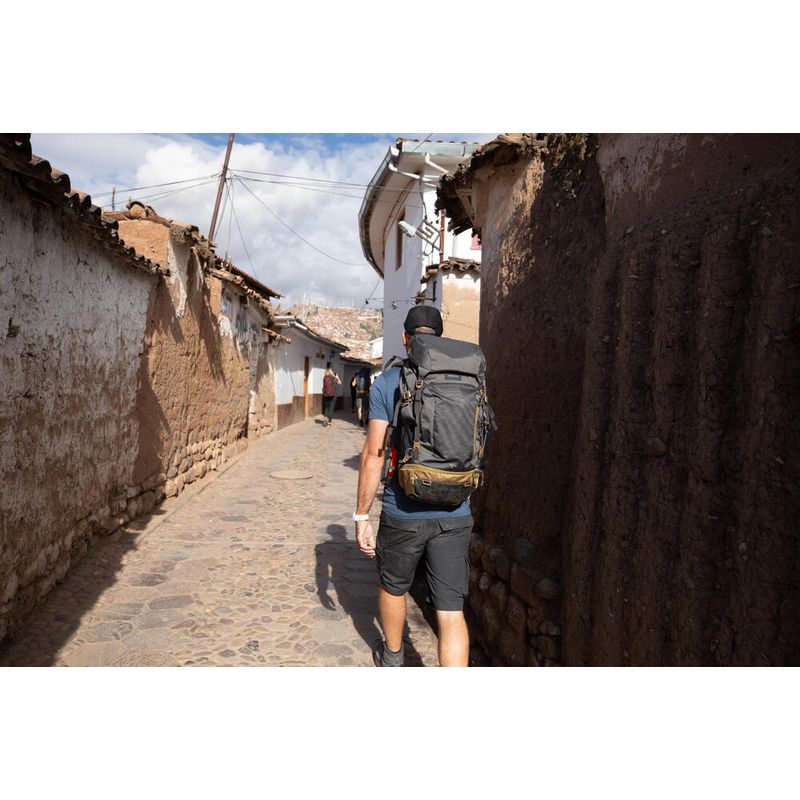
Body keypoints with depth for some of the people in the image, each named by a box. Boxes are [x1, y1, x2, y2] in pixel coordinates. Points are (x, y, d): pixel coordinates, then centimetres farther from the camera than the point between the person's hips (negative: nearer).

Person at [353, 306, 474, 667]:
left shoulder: (387, 383, -7)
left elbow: (374, 454, -10)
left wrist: (361, 517, -3)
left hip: (403, 513, -1)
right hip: (455, 514, 2)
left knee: (393, 588, 24)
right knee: (451, 610, 6)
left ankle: (392, 658, 47)